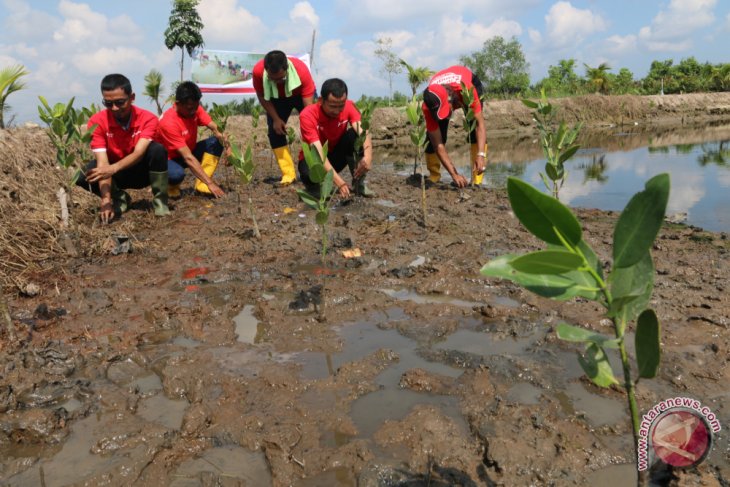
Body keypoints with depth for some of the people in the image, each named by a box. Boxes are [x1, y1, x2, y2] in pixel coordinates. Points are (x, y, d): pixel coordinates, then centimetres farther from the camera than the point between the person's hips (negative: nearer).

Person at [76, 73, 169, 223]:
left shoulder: (148, 119, -21)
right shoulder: (97, 121, -19)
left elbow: (138, 153, -34)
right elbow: (102, 162, -27)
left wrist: (113, 168, -54)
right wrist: (106, 200, -39)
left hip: (141, 170, -1)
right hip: (115, 174, 1)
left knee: (157, 149, -32)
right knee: (83, 177, -28)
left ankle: (160, 203, -20)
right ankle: (119, 199, -1)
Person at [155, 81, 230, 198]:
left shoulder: (195, 108, -11)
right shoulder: (169, 122, -31)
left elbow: (215, 128, -17)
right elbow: (188, 157, -35)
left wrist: (225, 142, -41)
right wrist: (210, 183, -38)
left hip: (188, 153, 7)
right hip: (168, 159, -7)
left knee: (217, 141, -18)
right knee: (177, 174, -42)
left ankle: (202, 185, -16)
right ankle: (171, 186, -4)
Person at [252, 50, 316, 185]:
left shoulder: (301, 69, -40)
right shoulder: (258, 71, -34)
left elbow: (309, 106, -37)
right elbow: (262, 97, -15)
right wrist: (276, 119, -22)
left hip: (301, 95, -2)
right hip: (277, 98, 2)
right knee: (275, 131, -11)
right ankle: (289, 174, -8)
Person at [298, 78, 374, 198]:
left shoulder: (348, 106, -18)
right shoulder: (308, 115, -28)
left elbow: (363, 131, -32)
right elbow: (318, 152, -34)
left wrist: (368, 156, -55)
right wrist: (339, 182, -46)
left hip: (336, 155, 3)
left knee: (355, 135, -27)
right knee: (309, 174, -39)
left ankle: (358, 183, -11)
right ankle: (314, 186, -1)